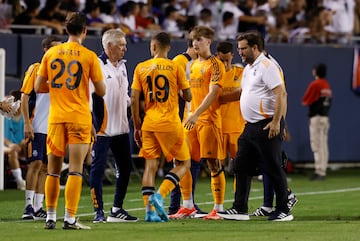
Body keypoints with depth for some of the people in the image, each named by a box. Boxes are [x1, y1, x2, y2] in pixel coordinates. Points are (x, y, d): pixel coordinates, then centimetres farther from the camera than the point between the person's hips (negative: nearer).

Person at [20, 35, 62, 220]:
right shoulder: (35, 69, -3)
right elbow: (24, 97, -6)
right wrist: (27, 123, -13)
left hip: (53, 127, 6)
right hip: (36, 127, -6)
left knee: (45, 166, 6)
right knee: (35, 163, -11)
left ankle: (38, 207, 9)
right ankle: (28, 206, -11)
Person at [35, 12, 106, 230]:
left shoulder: (51, 53, 4)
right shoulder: (89, 56, -5)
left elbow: (39, 87, 7)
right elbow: (101, 91, -2)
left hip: (56, 117, 3)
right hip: (79, 118, -3)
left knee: (53, 170, 10)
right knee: (75, 170, -3)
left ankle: (51, 217, 12)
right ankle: (70, 218, -9)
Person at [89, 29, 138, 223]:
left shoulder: (121, 66, 15)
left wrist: (128, 100, 9)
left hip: (120, 127, 9)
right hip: (102, 127, -9)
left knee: (125, 167, 12)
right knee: (98, 168, -6)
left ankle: (117, 210, 21)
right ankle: (99, 211, -3)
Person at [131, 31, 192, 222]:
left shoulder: (141, 68, 3)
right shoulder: (175, 67, -3)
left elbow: (134, 100, 1)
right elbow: (188, 96, 1)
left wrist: (137, 126, 10)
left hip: (149, 124, 3)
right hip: (170, 124, -3)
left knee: (150, 165, 6)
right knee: (183, 164, 8)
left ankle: (149, 210, -2)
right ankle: (160, 195, -12)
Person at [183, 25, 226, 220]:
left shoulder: (215, 65, -6)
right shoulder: (193, 65, 17)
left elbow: (212, 94, -16)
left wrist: (196, 114, -24)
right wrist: (189, 116, 15)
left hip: (209, 119, -7)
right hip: (192, 119, 7)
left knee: (214, 164, -6)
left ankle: (218, 208, -3)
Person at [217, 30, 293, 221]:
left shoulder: (266, 66, -12)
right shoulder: (248, 69, 18)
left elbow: (281, 93, -19)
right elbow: (241, 92, 35)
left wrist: (276, 122, -24)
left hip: (267, 125, -10)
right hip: (251, 126, 10)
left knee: (273, 169, -4)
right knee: (241, 166, 8)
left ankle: (284, 211, 3)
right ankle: (240, 209, 13)